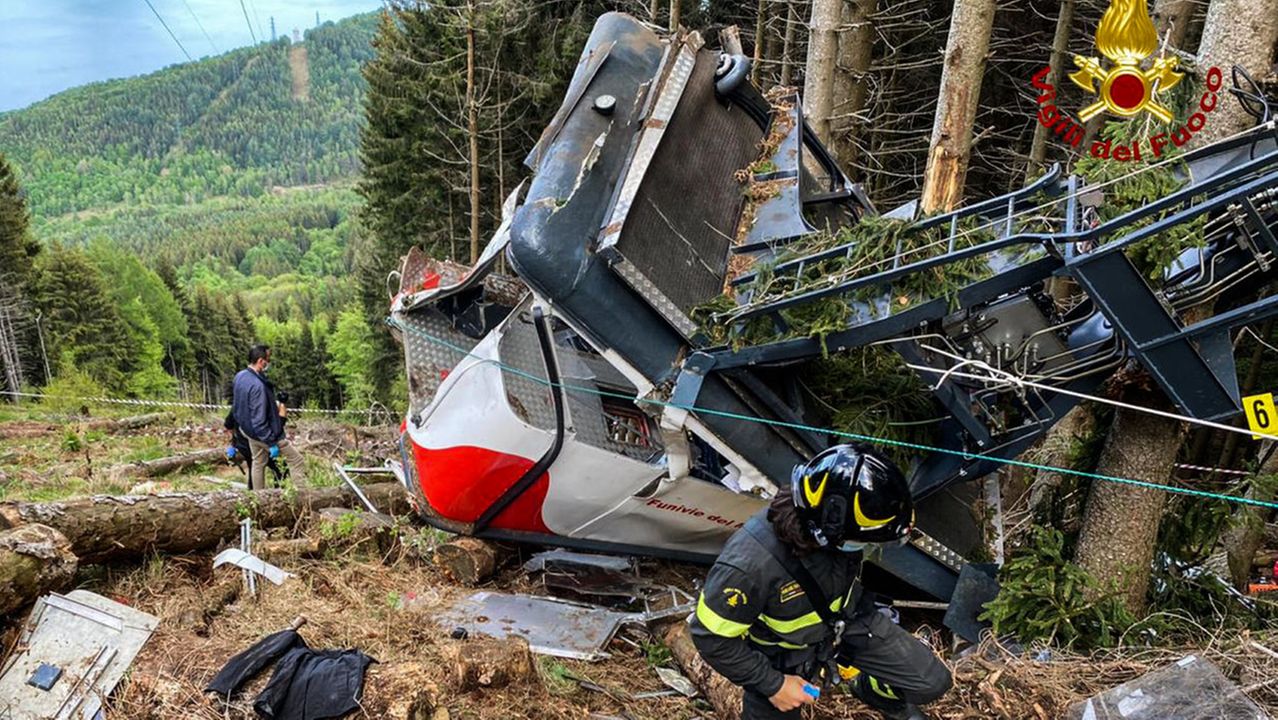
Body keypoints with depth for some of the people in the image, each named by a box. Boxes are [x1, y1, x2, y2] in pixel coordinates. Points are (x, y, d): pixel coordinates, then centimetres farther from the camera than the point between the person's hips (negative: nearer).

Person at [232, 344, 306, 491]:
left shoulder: (239, 376, -4)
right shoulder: (257, 385, -32)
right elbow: (259, 421, -30)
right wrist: (272, 443, -23)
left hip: (247, 429, 9)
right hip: (263, 433, -9)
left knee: (258, 463, 23)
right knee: (296, 459, 3)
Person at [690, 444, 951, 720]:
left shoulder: (833, 530, -27)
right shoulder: (748, 564, -41)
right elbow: (712, 636, -26)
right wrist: (773, 685, -19)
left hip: (848, 622, 4)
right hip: (783, 653, -3)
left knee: (931, 683, 3)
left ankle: (872, 692, 33)